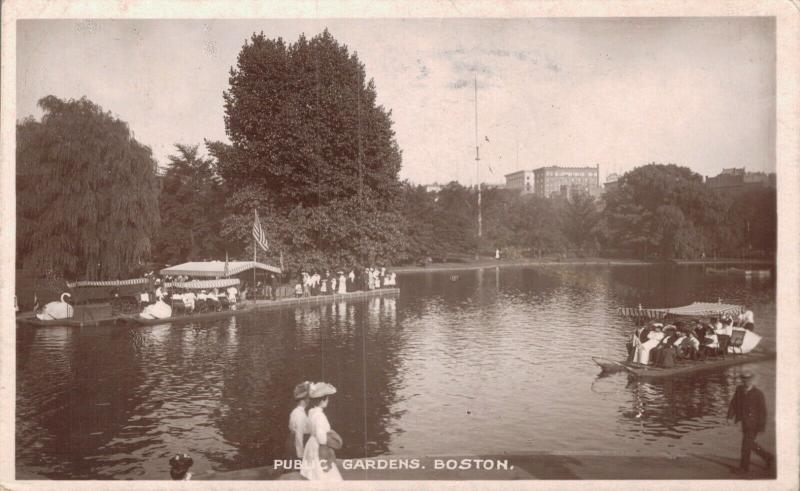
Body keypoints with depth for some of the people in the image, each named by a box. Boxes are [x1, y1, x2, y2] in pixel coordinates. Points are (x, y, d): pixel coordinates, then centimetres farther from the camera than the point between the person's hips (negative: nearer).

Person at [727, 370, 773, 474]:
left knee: (746, 444, -4)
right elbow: (733, 403, 0)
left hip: (753, 424, -6)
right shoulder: (739, 389, 1)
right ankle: (768, 457, 37)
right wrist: (730, 415, -12)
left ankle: (744, 467, 8)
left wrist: (761, 426, -12)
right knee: (750, 444, 18)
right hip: (744, 422, 7)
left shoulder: (758, 394, -15)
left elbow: (763, 411, -12)